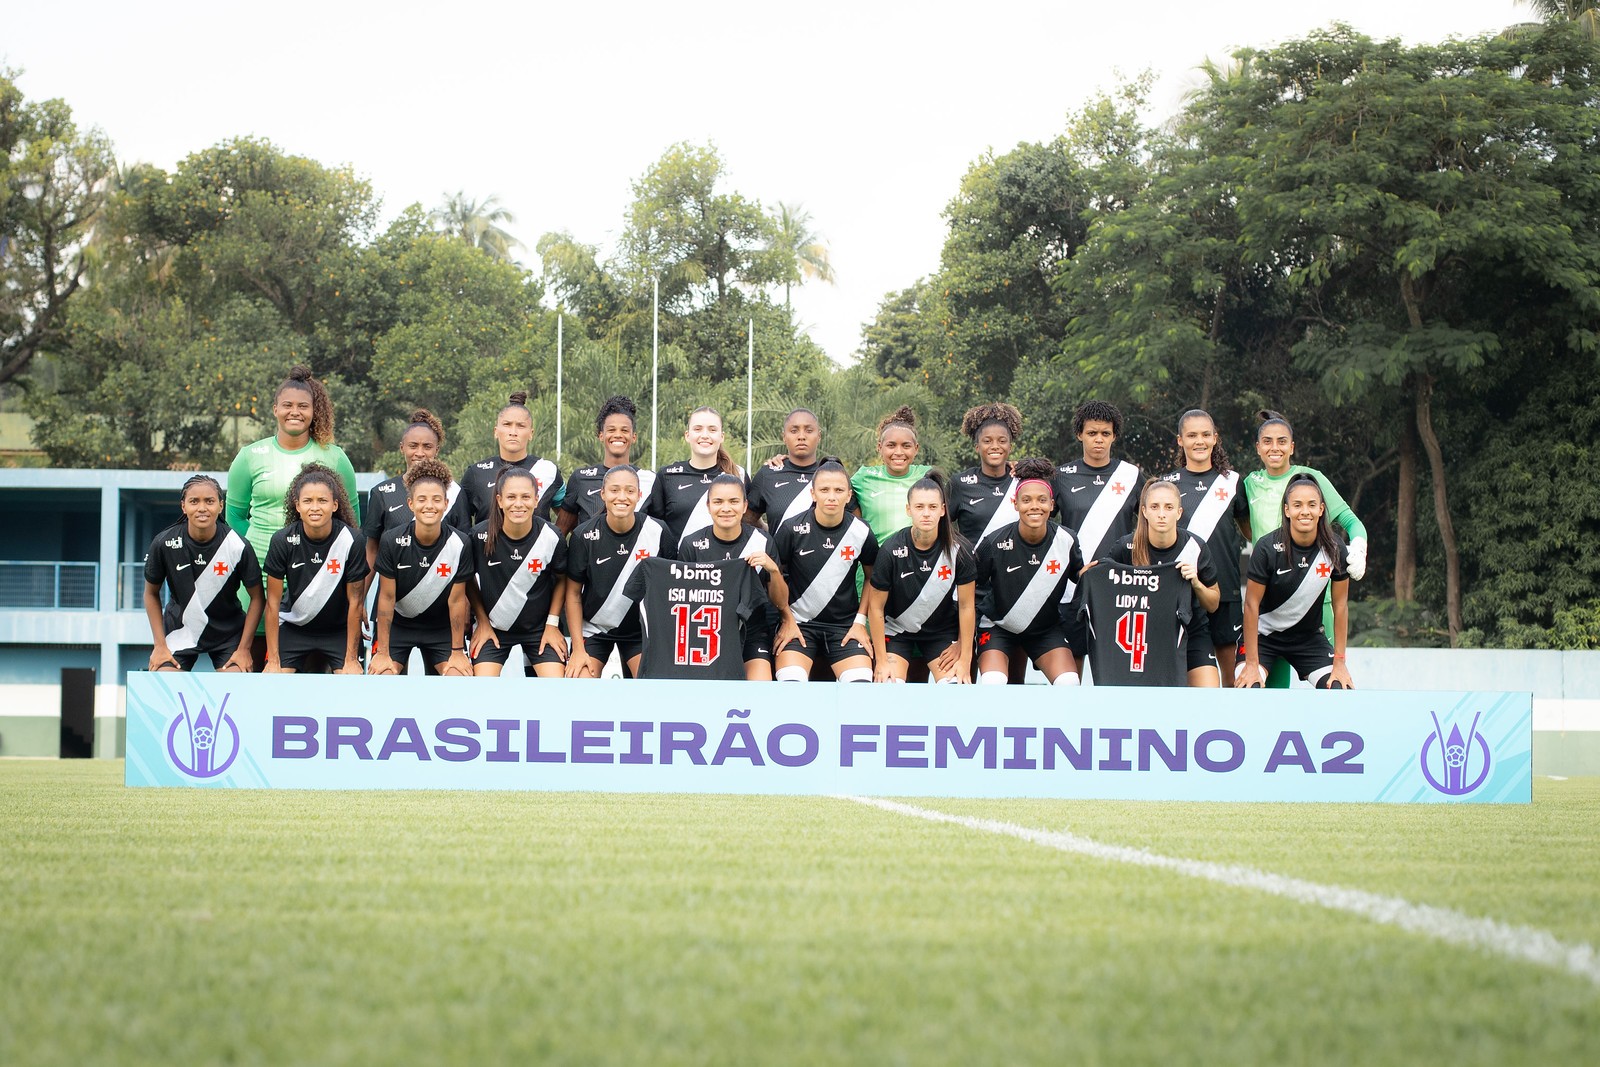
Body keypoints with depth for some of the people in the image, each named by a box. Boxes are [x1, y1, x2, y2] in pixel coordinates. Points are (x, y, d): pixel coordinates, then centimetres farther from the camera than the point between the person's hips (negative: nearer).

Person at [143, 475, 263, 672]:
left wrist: (244, 649, -7)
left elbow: (256, 597, -5)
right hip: (179, 631, 1)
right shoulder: (164, 543, -15)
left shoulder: (238, 545, -17)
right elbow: (151, 593, 1)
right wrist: (159, 645, -4)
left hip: (228, 633, -1)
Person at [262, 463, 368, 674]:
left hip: (339, 630, -1)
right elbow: (273, 602, -12)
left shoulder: (352, 540, -20)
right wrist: (273, 661, -12)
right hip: (293, 627, 1)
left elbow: (355, 601, -12)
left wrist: (351, 660, -10)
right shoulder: (282, 541, -18)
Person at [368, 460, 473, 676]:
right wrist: (383, 652, -13)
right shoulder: (392, 541, -21)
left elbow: (456, 600, -11)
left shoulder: (459, 544, -18)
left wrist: (457, 652, -7)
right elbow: (387, 597, -15)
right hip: (396, 624, -1)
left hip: (441, 626, 1)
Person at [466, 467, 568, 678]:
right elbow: (468, 580, 0)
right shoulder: (481, 535, -19)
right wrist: (482, 621, 1)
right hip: (493, 627, 0)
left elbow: (561, 579, 1)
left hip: (539, 627, 0)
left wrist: (552, 623, -2)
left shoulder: (552, 537, -17)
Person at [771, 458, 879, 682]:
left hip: (845, 624, 2)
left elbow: (872, 578, 11)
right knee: (791, 684, -21)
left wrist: (860, 621, 3)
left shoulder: (861, 531, -4)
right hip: (799, 622, -2)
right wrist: (787, 620, -2)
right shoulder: (791, 529, -9)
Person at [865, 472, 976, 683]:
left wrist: (965, 659, -8)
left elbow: (966, 606, -8)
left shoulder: (958, 550, -17)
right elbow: (876, 607, -12)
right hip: (896, 631, -1)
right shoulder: (891, 549, -21)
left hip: (942, 632, 1)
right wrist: (881, 661, -10)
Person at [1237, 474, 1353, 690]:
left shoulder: (1334, 549, -12)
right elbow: (1251, 605, -17)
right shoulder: (1268, 548, -22)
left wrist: (1339, 662, -6)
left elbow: (1339, 606, -5)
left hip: (1310, 637, 3)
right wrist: (1251, 663, -18)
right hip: (1264, 636, -3)